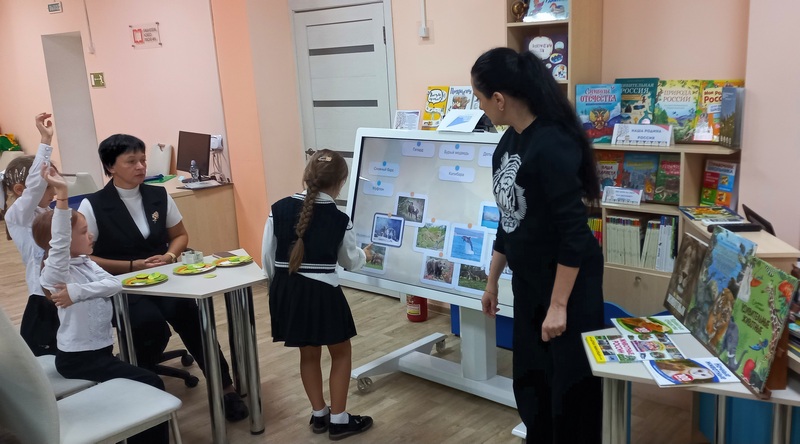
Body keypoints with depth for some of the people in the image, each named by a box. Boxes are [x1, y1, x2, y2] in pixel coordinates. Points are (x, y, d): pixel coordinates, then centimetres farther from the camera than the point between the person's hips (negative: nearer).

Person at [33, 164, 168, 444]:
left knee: (143, 384, 15)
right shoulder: (55, 271, -16)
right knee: (151, 385, -14)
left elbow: (114, 285, -8)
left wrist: (77, 291, -23)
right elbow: (59, 241, -37)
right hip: (78, 358, -8)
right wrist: (61, 194, -45)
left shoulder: (86, 263, 8)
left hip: (100, 351, 8)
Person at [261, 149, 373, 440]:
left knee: (309, 353, 21)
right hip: (321, 293, -4)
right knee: (341, 352, 16)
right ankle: (338, 420, 21)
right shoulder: (339, 220, -10)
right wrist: (364, 255, 29)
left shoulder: (279, 209, -5)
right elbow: (350, 262, 6)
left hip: (288, 291, 4)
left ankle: (318, 415, 33)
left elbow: (268, 257, 1)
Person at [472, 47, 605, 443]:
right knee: (529, 382, 19)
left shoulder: (551, 145, -23)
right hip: (527, 282, 9)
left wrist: (558, 304, -20)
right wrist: (492, 282, 18)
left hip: (568, 284, -8)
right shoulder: (507, 143, 4)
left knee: (571, 388, 7)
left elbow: (574, 232, -22)